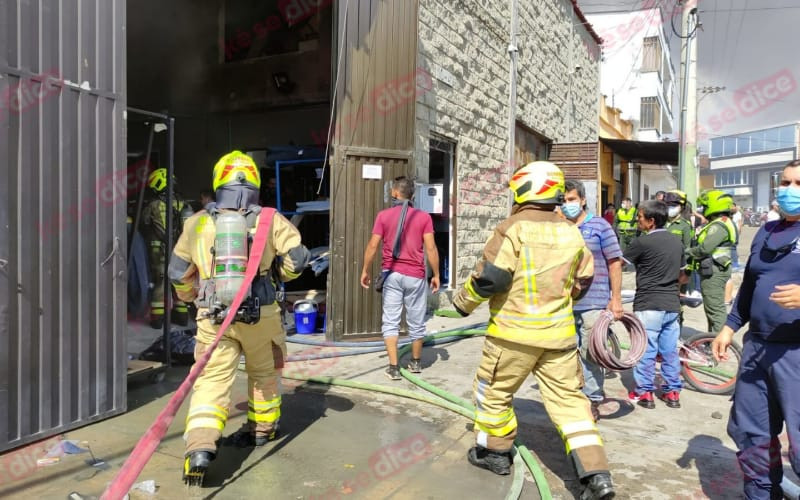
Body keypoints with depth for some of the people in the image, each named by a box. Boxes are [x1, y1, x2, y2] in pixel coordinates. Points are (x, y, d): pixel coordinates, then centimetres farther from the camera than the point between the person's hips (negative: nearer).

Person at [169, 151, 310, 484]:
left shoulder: (198, 223, 3)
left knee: (212, 381, 3)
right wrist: (279, 274, 17)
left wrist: (193, 297, 30)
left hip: (213, 317, 0)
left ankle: (200, 447, -13)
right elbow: (297, 258, -5)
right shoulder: (269, 220, -2)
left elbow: (178, 272, 11)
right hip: (260, 314, 0)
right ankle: (262, 428, 37)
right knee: (264, 372, 21)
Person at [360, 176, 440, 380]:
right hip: (415, 275, 0)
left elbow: (373, 245, -2)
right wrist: (436, 275, 2)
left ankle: (393, 367, 2)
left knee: (390, 322, 6)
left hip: (392, 274, 0)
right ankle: (416, 362, 29)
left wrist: (365, 270, 8)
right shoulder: (424, 217, -2)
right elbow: (431, 248, -6)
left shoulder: (384, 215, -1)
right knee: (416, 322, 14)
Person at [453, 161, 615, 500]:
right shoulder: (571, 232, 7)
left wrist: (463, 300, 0)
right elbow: (583, 280, 17)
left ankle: (494, 452, 29)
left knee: (494, 392, 14)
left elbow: (491, 276, -17)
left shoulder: (514, 228, -13)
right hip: (558, 332, 6)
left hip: (515, 331, -6)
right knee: (568, 399, 11)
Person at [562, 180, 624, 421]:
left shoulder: (599, 226, -1)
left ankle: (592, 401, 15)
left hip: (593, 304, -4)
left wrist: (616, 299, -6)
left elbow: (615, 263, -2)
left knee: (590, 354, 1)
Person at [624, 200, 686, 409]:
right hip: (672, 304, 7)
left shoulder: (643, 242, -13)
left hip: (649, 305, -6)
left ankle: (644, 392, 10)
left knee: (645, 350, 3)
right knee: (670, 350, 13)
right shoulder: (677, 241, 10)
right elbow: (681, 275, 17)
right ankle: (672, 392, 20)